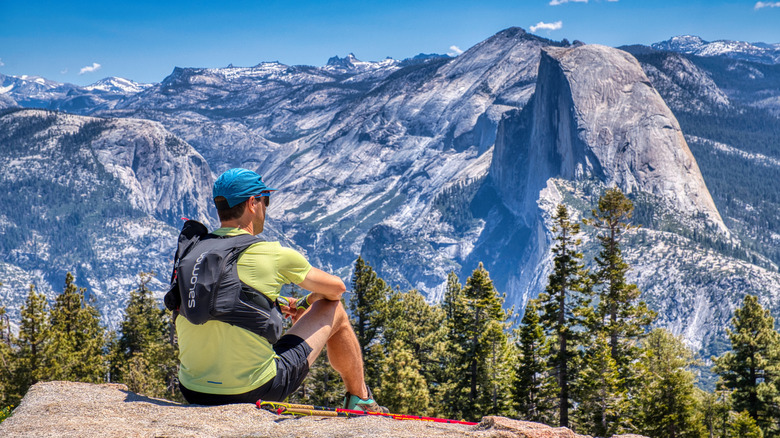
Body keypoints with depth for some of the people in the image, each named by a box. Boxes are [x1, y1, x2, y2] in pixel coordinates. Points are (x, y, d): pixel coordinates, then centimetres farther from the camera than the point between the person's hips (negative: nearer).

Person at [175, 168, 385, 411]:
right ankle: (360, 401, 33)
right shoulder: (274, 255, -8)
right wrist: (306, 304, 31)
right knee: (334, 310, 15)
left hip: (194, 394, 5)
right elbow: (336, 288, 10)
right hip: (256, 389, -5)